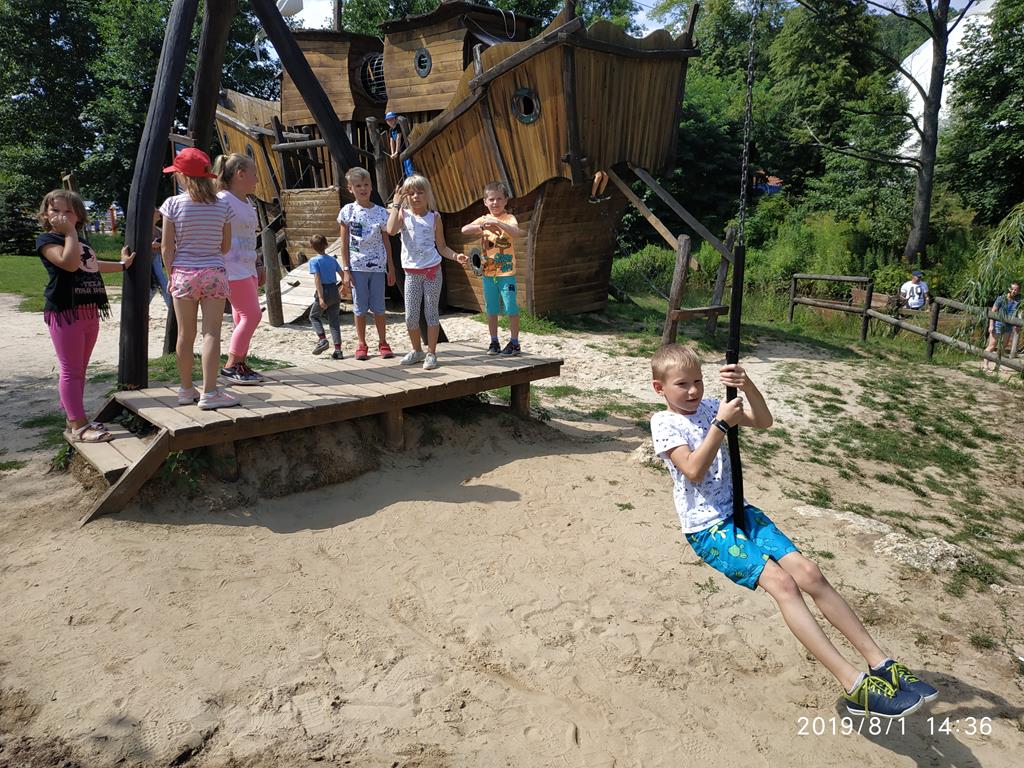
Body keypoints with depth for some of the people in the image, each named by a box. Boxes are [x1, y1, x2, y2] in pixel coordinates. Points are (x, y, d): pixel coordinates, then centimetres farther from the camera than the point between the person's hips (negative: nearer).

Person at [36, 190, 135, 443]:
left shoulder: (82, 240, 19)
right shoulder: (46, 239, -5)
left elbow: (92, 265, 38)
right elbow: (69, 263, -24)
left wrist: (122, 264, 42)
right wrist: (70, 233, -15)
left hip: (90, 311, 8)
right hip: (65, 312, -8)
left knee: (80, 369, 14)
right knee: (71, 370, -7)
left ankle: (73, 417, 24)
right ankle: (78, 426, -6)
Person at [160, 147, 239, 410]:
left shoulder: (173, 204, -3)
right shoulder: (222, 206, 0)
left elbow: (166, 247, -2)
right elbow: (225, 246, 6)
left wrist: (171, 274, 9)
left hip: (183, 274, 0)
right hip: (214, 273, 0)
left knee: (186, 334, 8)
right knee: (211, 333, -1)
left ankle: (186, 390, 19)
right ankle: (210, 392, -2)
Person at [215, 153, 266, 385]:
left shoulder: (247, 203, 17)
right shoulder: (223, 201, -11)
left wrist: (259, 265, 21)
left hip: (247, 268, 9)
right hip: (232, 269, -9)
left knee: (243, 318, 9)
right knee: (252, 315, -11)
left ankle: (241, 365, 15)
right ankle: (230, 366, -3)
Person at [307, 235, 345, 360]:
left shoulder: (314, 261, -7)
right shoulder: (333, 259, 9)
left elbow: (317, 279, -15)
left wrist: (321, 297, -19)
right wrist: (343, 287, 31)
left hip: (324, 291, -5)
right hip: (335, 291, 5)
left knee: (314, 316, 16)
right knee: (334, 320, 7)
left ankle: (322, 339, -2)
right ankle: (338, 350, 1)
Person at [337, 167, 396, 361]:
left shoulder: (381, 212, 3)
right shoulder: (347, 212, -1)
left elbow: (386, 241, 8)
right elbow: (344, 243, 0)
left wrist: (391, 268, 7)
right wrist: (346, 269, -5)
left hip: (378, 266, 1)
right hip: (357, 266, -1)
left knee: (379, 307, 5)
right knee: (360, 308, 5)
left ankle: (383, 342, 16)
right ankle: (361, 344, 15)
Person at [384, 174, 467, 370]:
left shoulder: (434, 217, 3)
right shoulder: (403, 214, 1)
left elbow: (441, 246, 7)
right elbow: (391, 230, -21)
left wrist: (455, 256, -11)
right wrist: (396, 203, -14)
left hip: (432, 270, -1)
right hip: (412, 272, 1)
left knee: (431, 312, 3)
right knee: (410, 315, 4)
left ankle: (431, 353, 11)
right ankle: (417, 350, 23)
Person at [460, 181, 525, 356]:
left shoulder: (509, 218, -4)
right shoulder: (483, 220, 7)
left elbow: (516, 232, -25)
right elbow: (464, 230, -7)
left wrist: (497, 223, -32)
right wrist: (483, 226, -20)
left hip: (506, 272, -4)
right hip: (488, 272, 4)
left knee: (511, 308, 0)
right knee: (491, 310, 11)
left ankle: (514, 342, 10)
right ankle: (494, 342, 21)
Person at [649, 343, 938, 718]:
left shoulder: (708, 406, 8)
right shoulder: (664, 423, -8)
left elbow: (764, 421, -3)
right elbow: (693, 470, -20)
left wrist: (747, 385, -20)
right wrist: (721, 424, -22)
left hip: (739, 512, 6)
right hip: (707, 529, -6)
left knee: (809, 573, -9)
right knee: (782, 583, -21)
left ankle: (880, 663, -2)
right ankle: (854, 685, -20)